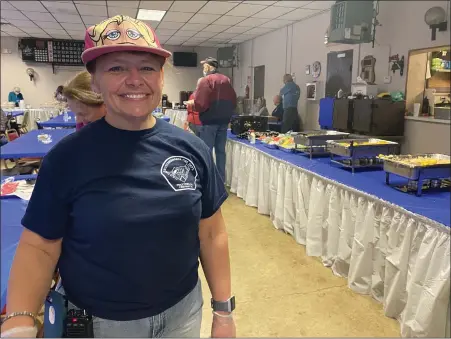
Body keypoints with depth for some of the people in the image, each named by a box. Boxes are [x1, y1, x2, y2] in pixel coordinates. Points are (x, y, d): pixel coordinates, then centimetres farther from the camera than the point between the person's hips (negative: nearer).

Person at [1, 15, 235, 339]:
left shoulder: (192, 149, -8)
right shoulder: (66, 156, -13)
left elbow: (212, 234, -3)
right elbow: (39, 246, -8)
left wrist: (224, 312, 0)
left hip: (183, 310, 2)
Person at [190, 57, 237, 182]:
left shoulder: (206, 80, -9)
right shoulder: (226, 80, 11)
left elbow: (200, 103, -16)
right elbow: (233, 101, 14)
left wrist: (191, 103, 3)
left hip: (209, 121, -7)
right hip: (224, 120, 7)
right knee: (220, 150, 12)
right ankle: (221, 179, 18)